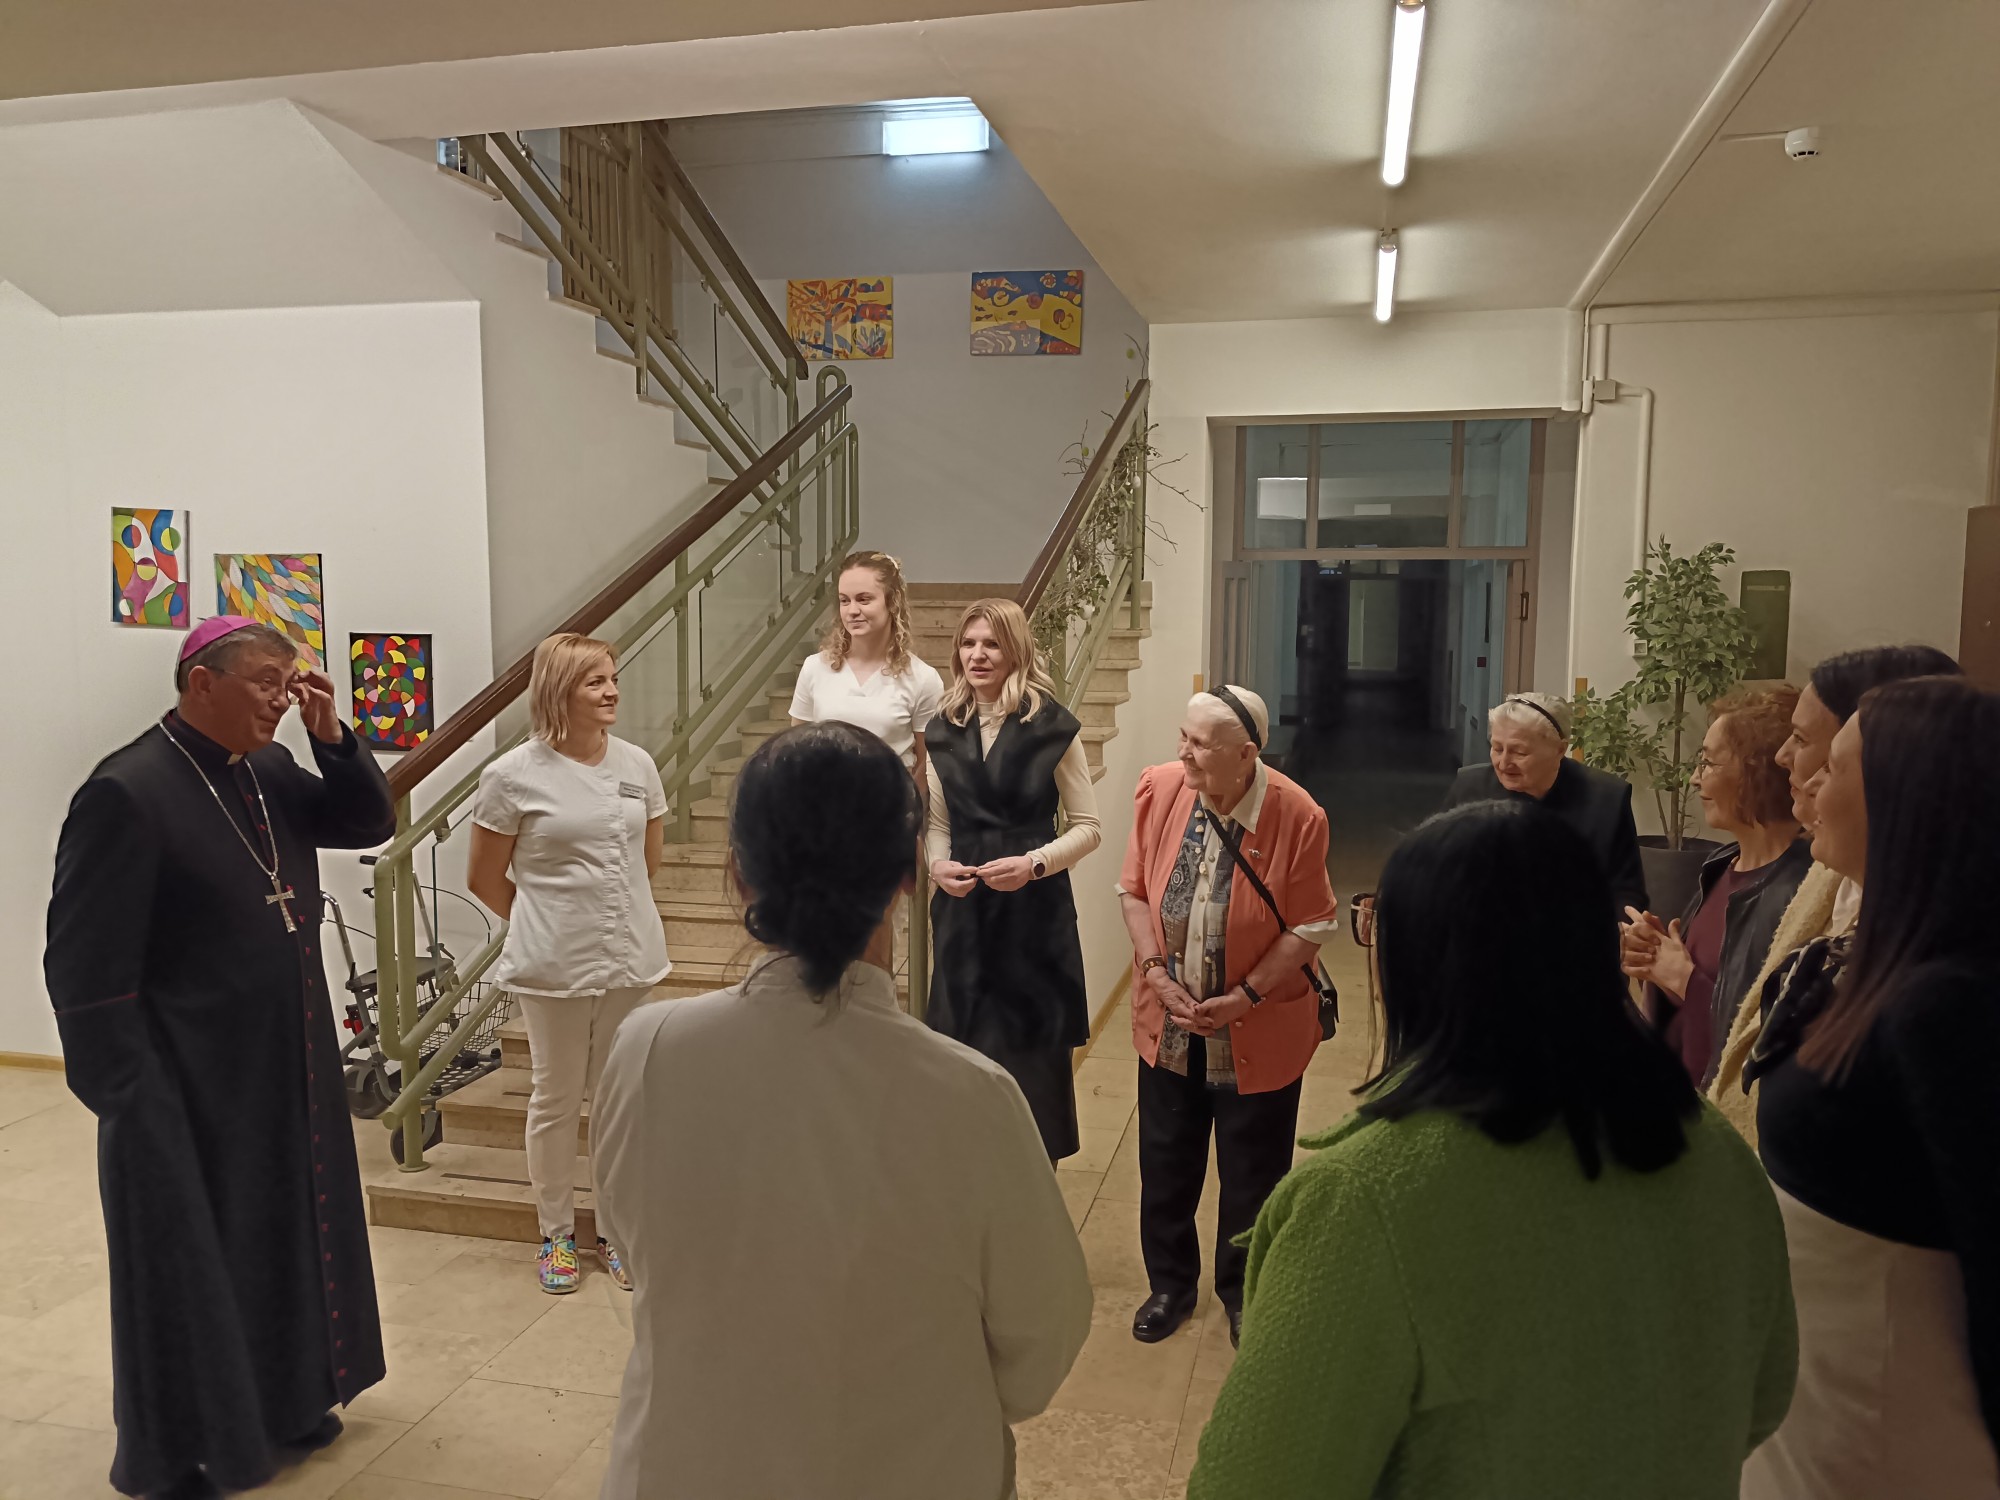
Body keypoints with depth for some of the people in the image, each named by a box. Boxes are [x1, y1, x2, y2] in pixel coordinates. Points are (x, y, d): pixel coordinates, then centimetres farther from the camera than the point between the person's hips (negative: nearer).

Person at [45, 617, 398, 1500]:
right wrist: (134, 1102, -18)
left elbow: (370, 823, 9)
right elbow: (85, 970, -19)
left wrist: (331, 737, -7)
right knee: (196, 1267, 9)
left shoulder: (270, 771, 2)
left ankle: (283, 1401, 41)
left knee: (287, 1234, 21)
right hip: (191, 1094, -7)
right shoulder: (127, 793, -19)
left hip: (290, 1072, 8)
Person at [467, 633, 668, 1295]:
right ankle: (557, 1235, 29)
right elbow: (484, 878, -1)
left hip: (629, 958, 3)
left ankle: (616, 1230, 30)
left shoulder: (638, 764, -1)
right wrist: (549, 921, 7)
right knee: (557, 1098, 11)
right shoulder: (513, 775, -11)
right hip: (553, 966, -3)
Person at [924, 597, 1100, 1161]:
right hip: (962, 908, 3)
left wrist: (1034, 864, -16)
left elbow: (1087, 827, -2)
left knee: (1034, 1048, 2)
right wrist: (939, 865, -5)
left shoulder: (1052, 727, -5)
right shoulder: (943, 729, 7)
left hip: (1035, 909, -3)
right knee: (966, 1037, 7)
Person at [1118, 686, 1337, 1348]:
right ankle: (1170, 1283, 40)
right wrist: (1156, 973, -11)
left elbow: (1311, 926, -12)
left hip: (1257, 1029, -3)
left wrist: (1248, 995, -17)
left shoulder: (1296, 816, -20)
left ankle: (1243, 1293, 38)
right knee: (1166, 1160, 17)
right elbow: (1133, 890, -1)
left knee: (1252, 1171, 13)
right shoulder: (1159, 788, -11)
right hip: (1168, 1021, 3)